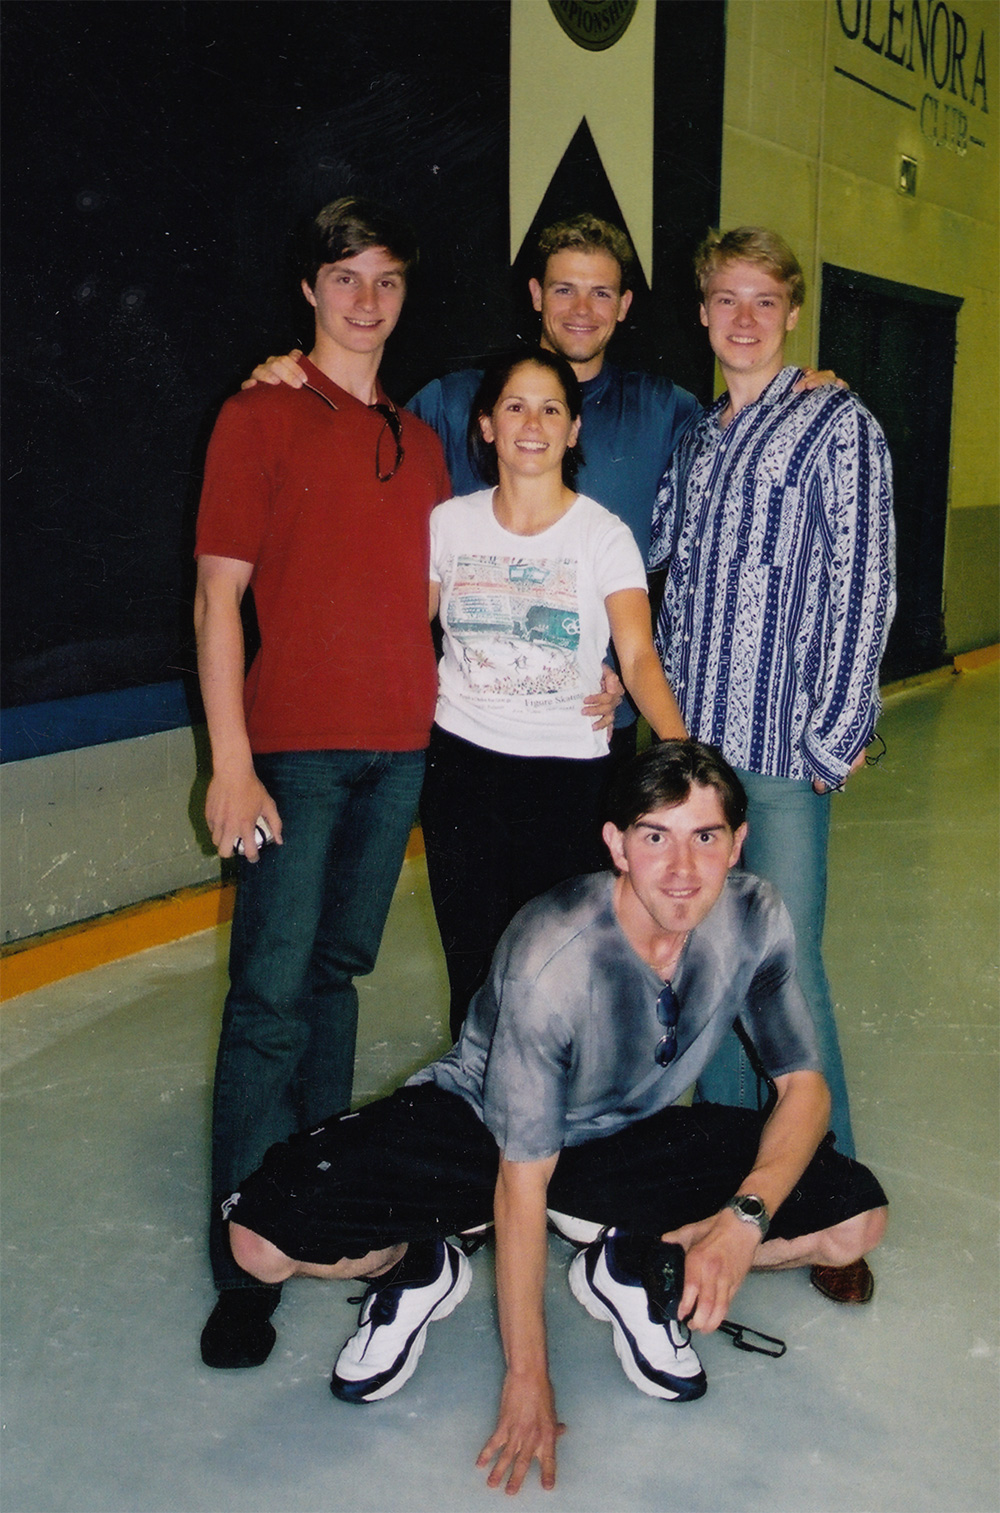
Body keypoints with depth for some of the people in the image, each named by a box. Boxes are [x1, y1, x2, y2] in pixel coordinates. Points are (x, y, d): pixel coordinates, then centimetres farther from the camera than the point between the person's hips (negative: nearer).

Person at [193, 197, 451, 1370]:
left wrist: (435, 719, 10)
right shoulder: (261, 419, -1)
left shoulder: (419, 441, 15)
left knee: (338, 969, 13)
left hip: (399, 746, 5)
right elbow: (217, 599, -6)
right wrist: (231, 763, -13)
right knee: (272, 994, -6)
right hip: (295, 748, -5)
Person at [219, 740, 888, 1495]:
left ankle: (634, 1264, 8)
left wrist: (746, 1217, -28)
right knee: (264, 1239, -24)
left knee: (857, 1220, -14)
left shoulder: (755, 919, -21)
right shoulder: (551, 959, -33)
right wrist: (527, 1379, -19)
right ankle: (420, 1268, 9)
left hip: (628, 1134, 4)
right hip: (479, 1123, -3)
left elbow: (805, 1087, -9)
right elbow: (522, 1181, -24)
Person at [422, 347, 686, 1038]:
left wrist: (679, 747, -32)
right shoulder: (450, 522, 4)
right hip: (461, 766, 2)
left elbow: (639, 655, -15)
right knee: (473, 966, 6)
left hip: (569, 772, -2)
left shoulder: (604, 535, -4)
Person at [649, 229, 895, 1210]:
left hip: (784, 750, -6)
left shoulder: (837, 426, -2)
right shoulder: (693, 437, 17)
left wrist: (832, 739, -11)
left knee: (786, 972, -5)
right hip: (688, 741, 6)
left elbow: (862, 591, -7)